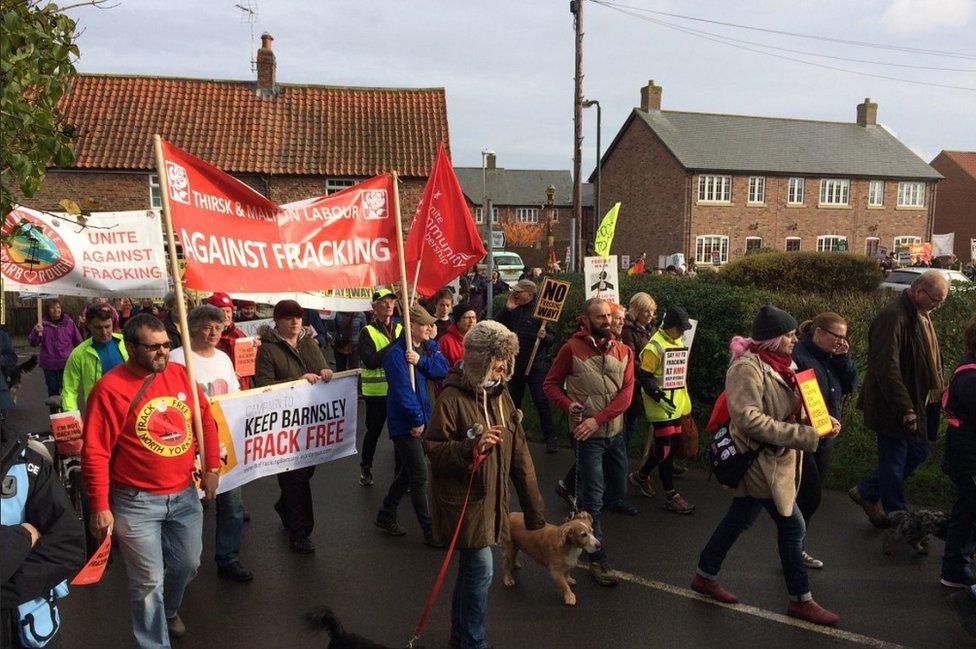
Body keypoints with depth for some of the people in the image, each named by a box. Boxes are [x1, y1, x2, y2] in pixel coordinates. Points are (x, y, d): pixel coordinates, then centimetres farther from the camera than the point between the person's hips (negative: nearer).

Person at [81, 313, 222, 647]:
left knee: (188, 564, 20)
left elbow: (206, 418, 11)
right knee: (149, 581, 5)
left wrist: (211, 467, 7)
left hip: (185, 494, 5)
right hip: (137, 503, -5)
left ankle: (169, 610, 51)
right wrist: (100, 507, -13)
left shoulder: (180, 374, 1)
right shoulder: (110, 388, -15)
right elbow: (95, 453, -14)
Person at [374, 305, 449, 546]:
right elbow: (403, 390, -23)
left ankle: (386, 517, 36)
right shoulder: (396, 354, -20)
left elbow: (443, 369, -7)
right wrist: (417, 420, -17)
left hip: (420, 418, 9)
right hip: (405, 424, -9)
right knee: (420, 477, -2)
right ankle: (430, 532, 8)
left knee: (407, 472, 20)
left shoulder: (428, 347, 6)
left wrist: (421, 361, -23)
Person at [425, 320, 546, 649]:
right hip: (463, 501, -7)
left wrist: (533, 505, 6)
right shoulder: (452, 398, -17)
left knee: (471, 567, 18)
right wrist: (471, 446, -29)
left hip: (492, 499, 7)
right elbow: (432, 448, -15)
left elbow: (519, 453, 6)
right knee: (480, 570, -4)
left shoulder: (501, 395, 5)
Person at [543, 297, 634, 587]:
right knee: (594, 499, -2)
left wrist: (598, 419, -20)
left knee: (619, 489, 20)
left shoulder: (623, 351, 0)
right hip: (587, 435, -5)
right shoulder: (572, 348, -10)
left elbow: (626, 393, -8)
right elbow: (550, 384, -4)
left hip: (615, 432, 5)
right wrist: (569, 405, -22)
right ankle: (598, 559, 9)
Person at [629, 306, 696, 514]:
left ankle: (641, 475, 33)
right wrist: (660, 398, -23)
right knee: (666, 449, -4)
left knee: (674, 445, 14)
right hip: (661, 407, -9)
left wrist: (685, 403, 22)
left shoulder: (678, 343, 12)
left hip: (675, 405, 9)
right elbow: (644, 378, -17)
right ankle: (671, 497, 5)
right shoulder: (654, 347, -16)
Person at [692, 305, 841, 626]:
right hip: (759, 460, -9)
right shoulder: (747, 367, -22)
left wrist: (823, 419, -5)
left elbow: (797, 405, 16)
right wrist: (804, 435, -27)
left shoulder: (782, 364, 7)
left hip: (772, 459, 9)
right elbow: (749, 419, -28)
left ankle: (705, 576, 33)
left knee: (739, 520, 19)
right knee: (792, 525, 1)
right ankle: (801, 600, 18)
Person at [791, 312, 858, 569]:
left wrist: (843, 358, -4)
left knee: (810, 496, 14)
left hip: (824, 438, 9)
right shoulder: (797, 356, -18)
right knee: (810, 495, -5)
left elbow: (851, 386, 7)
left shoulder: (832, 358, 10)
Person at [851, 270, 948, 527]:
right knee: (894, 463, 4)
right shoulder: (893, 317, -23)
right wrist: (905, 409, -27)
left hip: (916, 403, 10)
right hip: (894, 408, -10)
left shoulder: (921, 315, 8)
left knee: (918, 453, 18)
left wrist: (934, 392, 14)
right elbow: (886, 368, -27)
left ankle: (867, 492, 30)